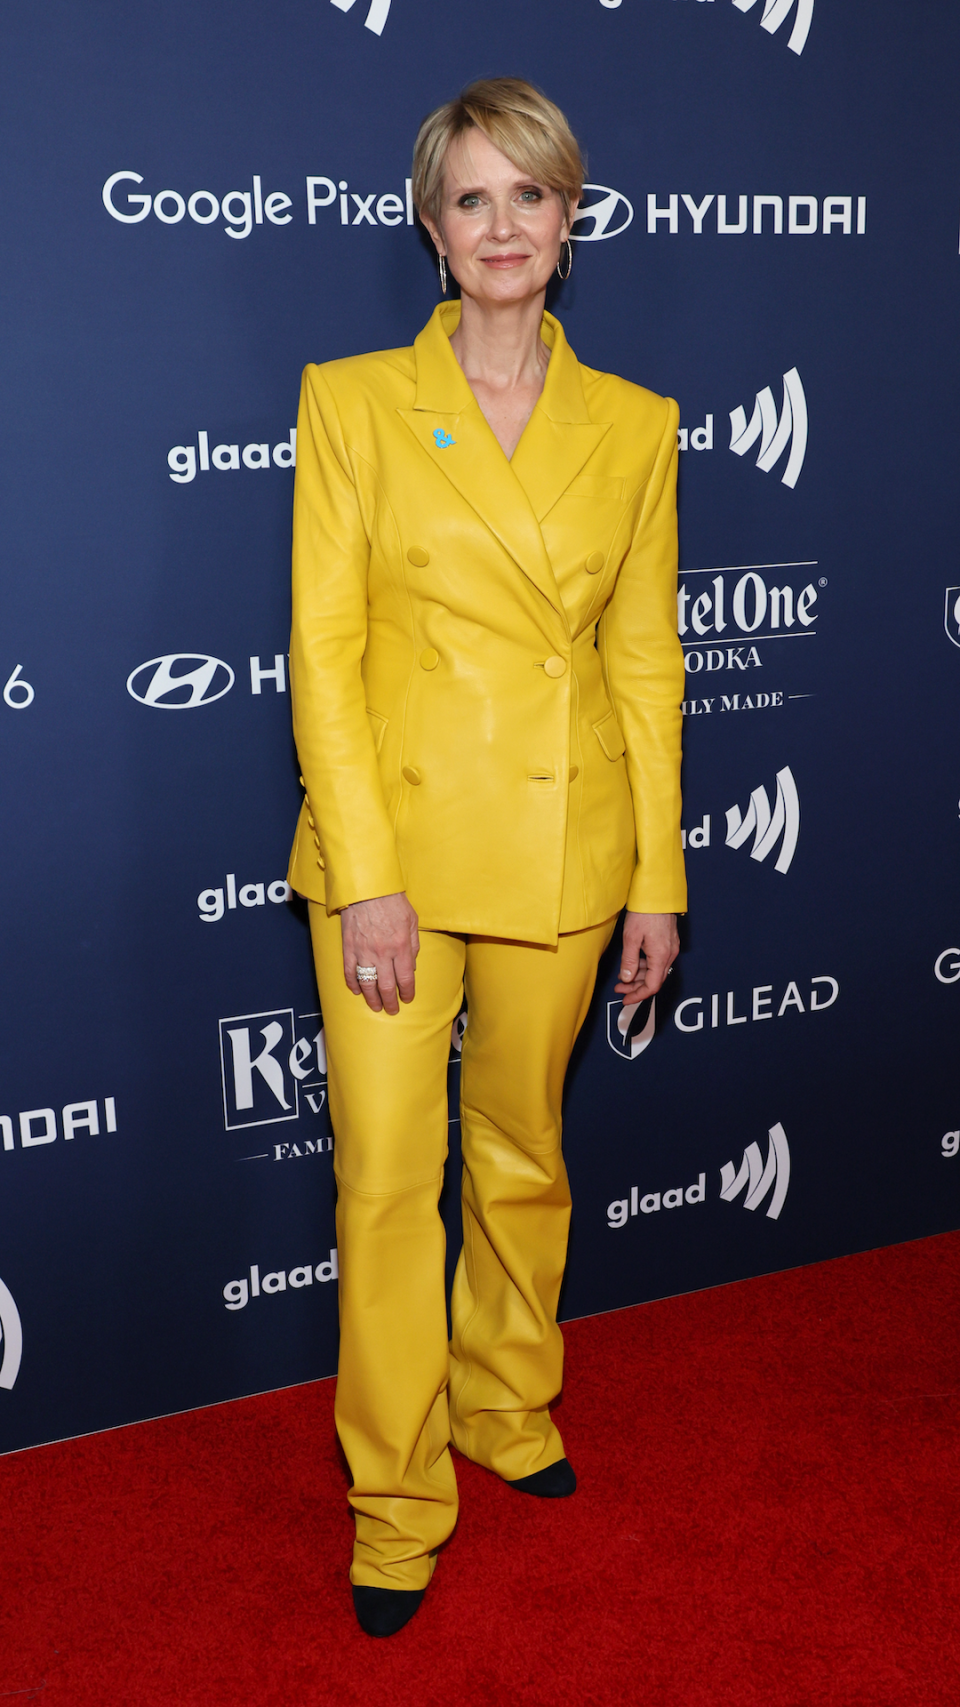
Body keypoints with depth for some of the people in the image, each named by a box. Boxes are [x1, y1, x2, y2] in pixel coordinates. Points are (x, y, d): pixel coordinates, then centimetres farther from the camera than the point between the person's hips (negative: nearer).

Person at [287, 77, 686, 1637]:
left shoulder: (632, 426, 5)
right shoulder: (352, 401, -2)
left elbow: (647, 662, 6)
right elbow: (323, 649, -6)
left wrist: (658, 882, 4)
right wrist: (366, 875, -13)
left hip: (563, 849, 2)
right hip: (394, 836, -2)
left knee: (523, 1154, 17)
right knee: (384, 1174, 3)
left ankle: (507, 1407, 40)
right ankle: (399, 1499, 21)